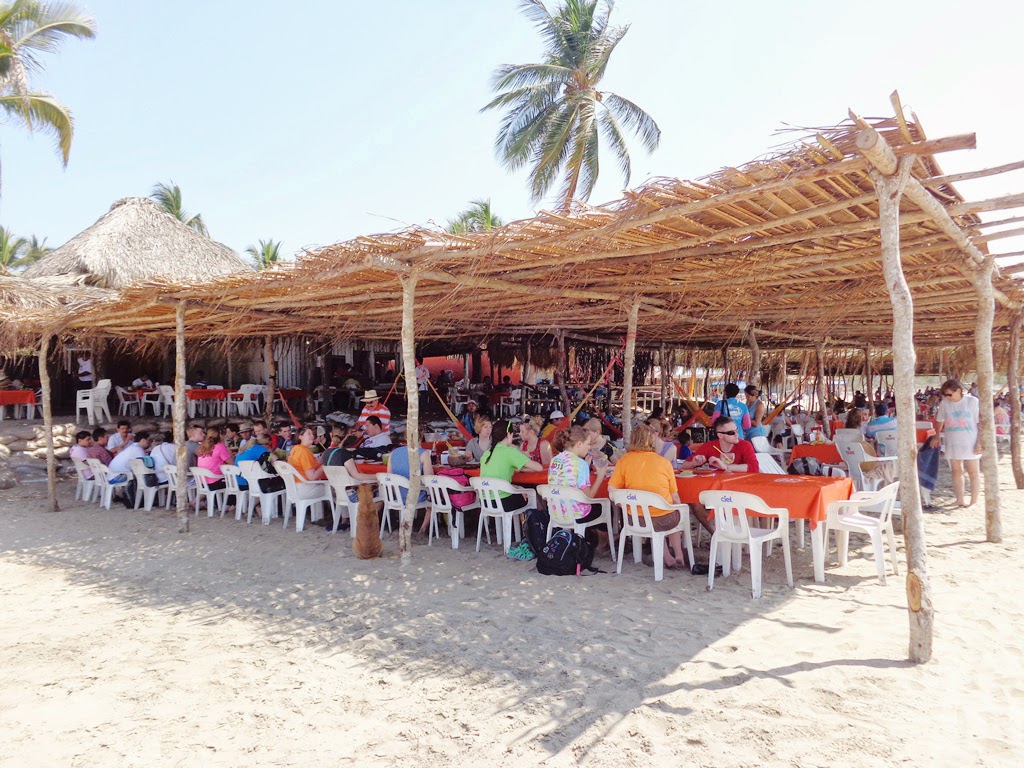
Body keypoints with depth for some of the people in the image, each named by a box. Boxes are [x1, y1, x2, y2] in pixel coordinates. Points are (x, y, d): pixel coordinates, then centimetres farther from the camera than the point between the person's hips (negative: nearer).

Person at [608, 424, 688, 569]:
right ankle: (678, 556, 32)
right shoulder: (664, 462, -4)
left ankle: (668, 558, 27)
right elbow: (674, 496, 2)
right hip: (663, 520, -2)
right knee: (678, 515, 31)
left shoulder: (624, 460, -2)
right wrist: (680, 510, 20)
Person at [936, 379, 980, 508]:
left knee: (973, 472, 3)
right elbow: (940, 420, 15)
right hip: (953, 443, 3)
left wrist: (979, 443, -11)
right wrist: (937, 435, 19)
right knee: (957, 471, 7)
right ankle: (960, 500, 14)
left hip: (969, 443, -3)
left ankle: (974, 501, 9)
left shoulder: (972, 401, -9)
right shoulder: (945, 403, 0)